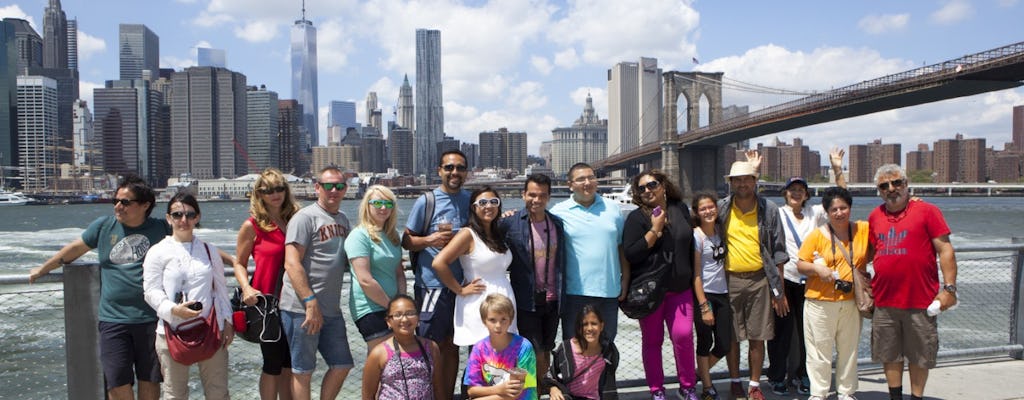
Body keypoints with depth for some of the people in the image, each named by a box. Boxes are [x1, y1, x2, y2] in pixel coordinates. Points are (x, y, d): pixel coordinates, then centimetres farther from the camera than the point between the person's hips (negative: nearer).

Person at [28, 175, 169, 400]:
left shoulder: (161, 228, 1)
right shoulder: (104, 226, 5)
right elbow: (74, 249, 19)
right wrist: (42, 269, 29)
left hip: (151, 319, -1)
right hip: (113, 320, 1)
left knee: (150, 381, 10)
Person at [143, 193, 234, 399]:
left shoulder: (209, 250, 11)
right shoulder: (158, 252, 0)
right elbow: (151, 291, -4)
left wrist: (227, 321, 6)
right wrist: (173, 309, -21)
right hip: (173, 333, -2)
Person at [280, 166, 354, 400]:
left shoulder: (343, 220, 16)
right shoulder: (305, 217, -8)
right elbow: (292, 264, -16)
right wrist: (311, 303, -22)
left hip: (332, 310, 8)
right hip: (302, 309, -8)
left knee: (342, 365, 13)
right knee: (302, 371, 2)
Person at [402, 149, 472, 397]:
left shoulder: (470, 200, 8)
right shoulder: (426, 202, -5)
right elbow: (406, 241, -3)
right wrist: (429, 240, -19)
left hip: (461, 284, 5)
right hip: (432, 285, -5)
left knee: (452, 346, 13)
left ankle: (447, 395, 24)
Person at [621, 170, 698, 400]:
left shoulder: (681, 210, 8)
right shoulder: (637, 217, -5)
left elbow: (690, 245, 19)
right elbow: (629, 255, -13)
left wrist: (693, 279, 18)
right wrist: (655, 230, -16)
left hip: (680, 287, 3)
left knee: (683, 335, -8)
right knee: (652, 340, 5)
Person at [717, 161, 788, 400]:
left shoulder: (769, 210, 2)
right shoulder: (721, 209, 1)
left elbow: (778, 252, 4)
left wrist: (779, 290, 2)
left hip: (759, 280, 0)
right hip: (730, 280, 0)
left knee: (757, 338, 5)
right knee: (732, 338, 6)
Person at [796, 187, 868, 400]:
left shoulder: (864, 230, 3)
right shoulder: (817, 235, -2)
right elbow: (801, 264, -2)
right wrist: (817, 269, -18)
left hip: (852, 302, 2)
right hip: (820, 303, -2)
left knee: (848, 350, 14)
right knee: (820, 350, 3)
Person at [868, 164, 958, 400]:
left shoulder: (927, 211, -4)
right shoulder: (875, 216, 9)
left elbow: (945, 250, -6)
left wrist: (949, 288, -11)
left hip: (920, 301, -4)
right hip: (885, 301, 4)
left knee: (919, 356, 7)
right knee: (890, 355, 12)